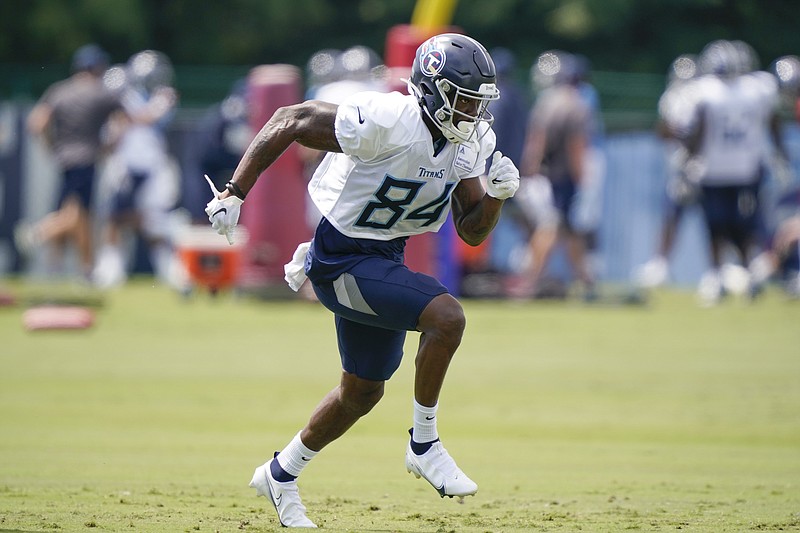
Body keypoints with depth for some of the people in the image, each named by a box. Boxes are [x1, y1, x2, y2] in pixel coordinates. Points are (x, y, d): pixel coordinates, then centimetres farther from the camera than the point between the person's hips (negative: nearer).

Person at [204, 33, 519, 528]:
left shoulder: (469, 143, -2)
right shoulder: (386, 122, -26)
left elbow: (472, 232, 4)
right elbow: (290, 121, -18)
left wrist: (497, 194, -18)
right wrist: (235, 193, -19)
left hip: (384, 259, 9)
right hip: (342, 260, -9)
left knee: (363, 392, 19)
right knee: (447, 316, -26)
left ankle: (281, 474, 39)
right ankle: (424, 444, -10)